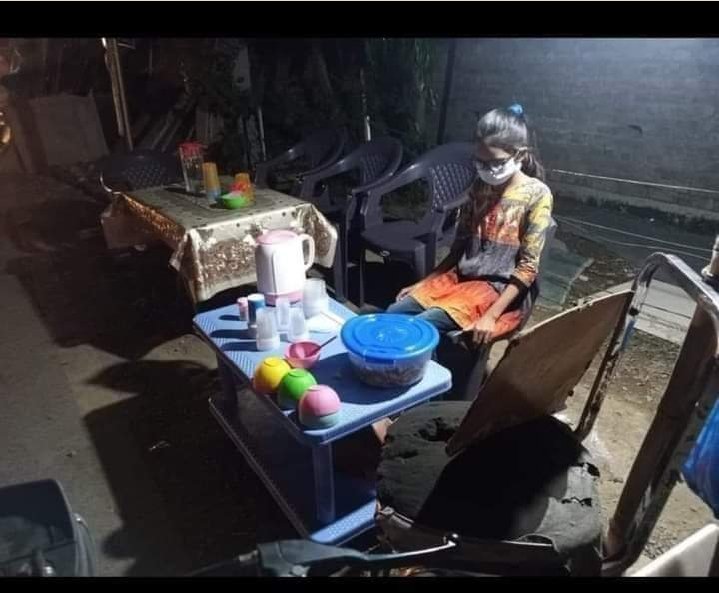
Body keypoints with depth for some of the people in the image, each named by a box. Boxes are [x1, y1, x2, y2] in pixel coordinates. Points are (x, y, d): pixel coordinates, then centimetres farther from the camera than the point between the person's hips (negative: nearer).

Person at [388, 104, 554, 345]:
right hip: (461, 276, 6)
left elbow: (528, 268, -14)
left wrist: (491, 315, -22)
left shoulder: (536, 195, -12)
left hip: (501, 291, -6)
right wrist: (423, 282, 5)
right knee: (393, 315, -9)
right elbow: (460, 245, 12)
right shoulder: (480, 187, 6)